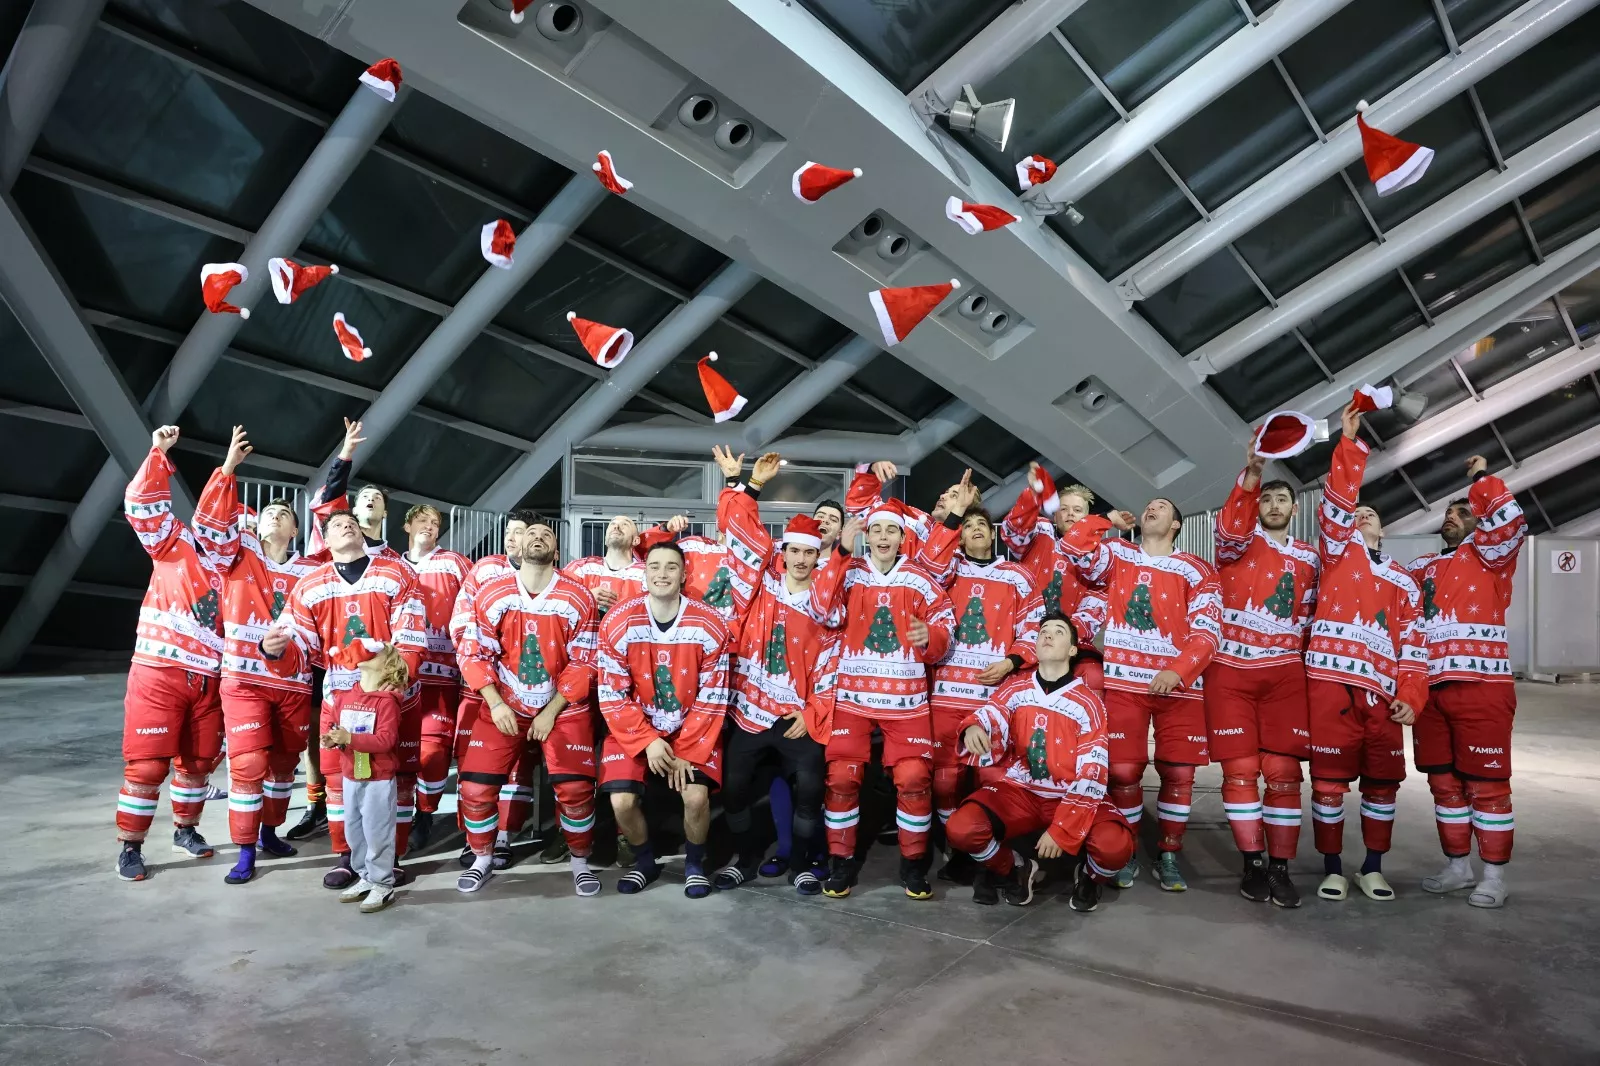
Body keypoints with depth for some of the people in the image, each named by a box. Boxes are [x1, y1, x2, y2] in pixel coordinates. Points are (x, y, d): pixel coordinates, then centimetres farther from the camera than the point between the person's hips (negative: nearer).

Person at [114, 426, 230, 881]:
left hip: (208, 680, 4)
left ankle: (186, 829, 32)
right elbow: (142, 503, -10)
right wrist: (158, 453, -15)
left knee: (199, 760, 12)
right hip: (158, 672, -4)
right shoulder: (174, 544, 3)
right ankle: (130, 846, 12)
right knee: (147, 763, -2)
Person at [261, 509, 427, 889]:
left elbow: (411, 641, -9)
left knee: (397, 776, 5)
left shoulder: (397, 574, -4)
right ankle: (345, 856, 23)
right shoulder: (310, 587, 4)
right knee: (339, 776, 7)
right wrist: (275, 650, -23)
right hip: (340, 697, 2)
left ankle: (390, 857, 19)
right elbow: (300, 649, 0)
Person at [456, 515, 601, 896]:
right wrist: (495, 704, -13)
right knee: (475, 786, -5)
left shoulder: (579, 598, -10)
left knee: (576, 788, -11)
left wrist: (551, 712, -11)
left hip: (564, 706, -1)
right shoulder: (491, 593, -6)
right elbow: (473, 653, -3)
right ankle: (482, 859, 21)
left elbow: (584, 664, -7)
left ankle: (580, 862, 14)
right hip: (504, 705, 2)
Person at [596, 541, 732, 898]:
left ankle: (694, 863, 12)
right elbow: (612, 696, -10)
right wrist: (648, 741, -18)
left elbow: (712, 698, -8)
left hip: (692, 728, 0)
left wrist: (688, 752, -14)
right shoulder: (618, 623, -13)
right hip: (634, 727, 1)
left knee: (696, 796, -20)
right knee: (622, 801, -16)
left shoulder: (709, 625, -12)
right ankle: (644, 860, 17)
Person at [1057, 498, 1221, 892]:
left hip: (1179, 684, 0)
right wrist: (1109, 522, 6)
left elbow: (1207, 631, -4)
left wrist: (1178, 671, -18)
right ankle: (1126, 854, 15)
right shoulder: (1116, 555, 10)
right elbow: (1072, 546, -7)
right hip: (1123, 682, 0)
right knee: (1123, 771, -2)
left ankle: (1168, 857, 18)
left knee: (1179, 772, 2)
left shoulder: (1197, 571, 5)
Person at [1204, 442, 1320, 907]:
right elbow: (1231, 529, -21)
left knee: (1283, 772, 0)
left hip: (1285, 675, 2)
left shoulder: (1309, 558, 15)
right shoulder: (1238, 542, 4)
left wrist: (1306, 662, 6)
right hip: (1230, 672, -2)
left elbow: (1310, 616, 18)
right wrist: (1251, 475, -36)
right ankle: (1253, 863, 12)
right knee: (1240, 771, 0)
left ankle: (1280, 868, 10)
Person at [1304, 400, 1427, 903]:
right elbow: (1336, 500, -5)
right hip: (1331, 683, -3)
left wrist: (1411, 696, 0)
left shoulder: (1403, 582, 18)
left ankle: (1373, 869, 24)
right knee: (1329, 781, -1)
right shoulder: (1338, 551, 11)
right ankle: (1332, 869, 12)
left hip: (1382, 692, 4)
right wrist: (1350, 442, -11)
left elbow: (1412, 645, 12)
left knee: (1382, 783, 9)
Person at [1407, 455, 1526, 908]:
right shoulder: (1422, 568, 21)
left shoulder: (1488, 554, 4)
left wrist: (1482, 479, -3)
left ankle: (1494, 875, 10)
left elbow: (1511, 520, -14)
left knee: (1485, 781, 0)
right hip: (1430, 689, 6)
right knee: (1443, 780, 12)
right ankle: (1457, 866, 24)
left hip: (1479, 687, -6)